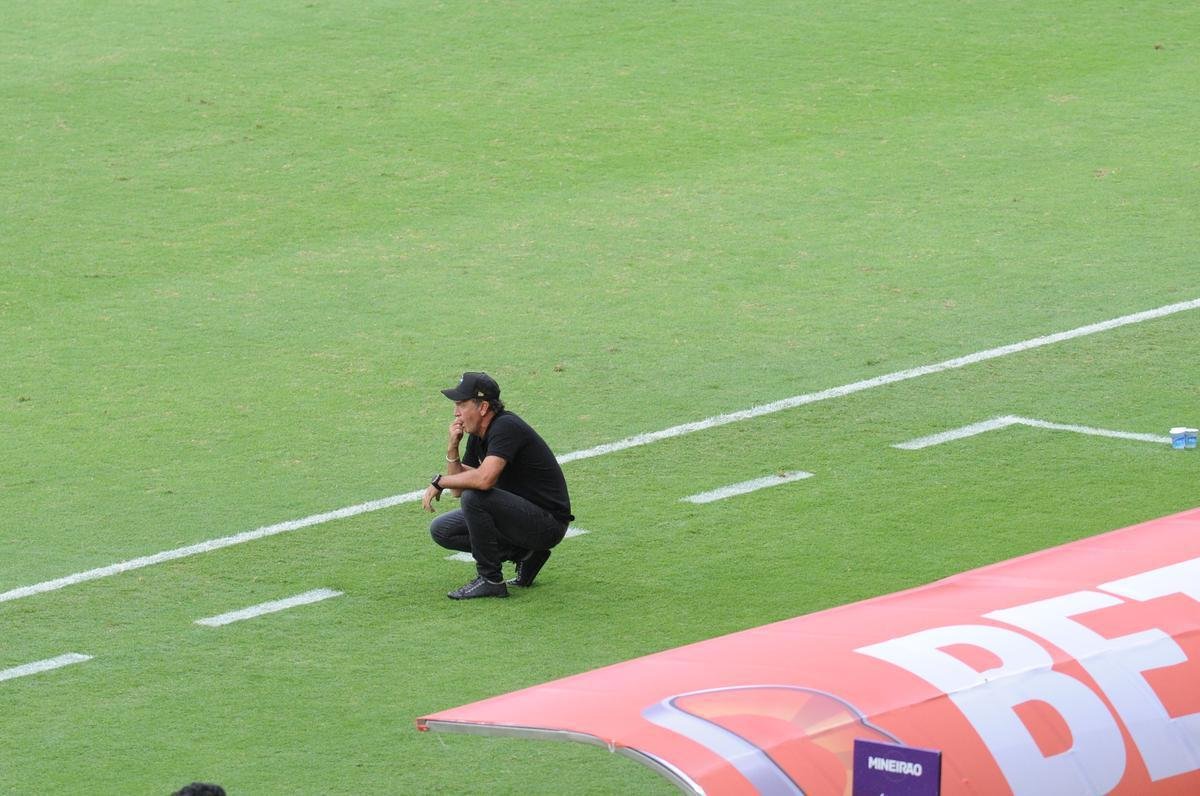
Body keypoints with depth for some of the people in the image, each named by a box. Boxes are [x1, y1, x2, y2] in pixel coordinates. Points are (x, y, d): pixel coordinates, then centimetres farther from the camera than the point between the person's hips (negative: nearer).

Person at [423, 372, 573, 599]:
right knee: (441, 529, 5)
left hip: (549, 524, -10)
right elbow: (458, 489, 10)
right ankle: (524, 554, 8)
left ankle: (490, 580, -16)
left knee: (474, 497, -29)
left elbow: (484, 479, -36)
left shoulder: (506, 427, -22)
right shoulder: (477, 435, 7)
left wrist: (439, 481, -21)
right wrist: (452, 448, -5)